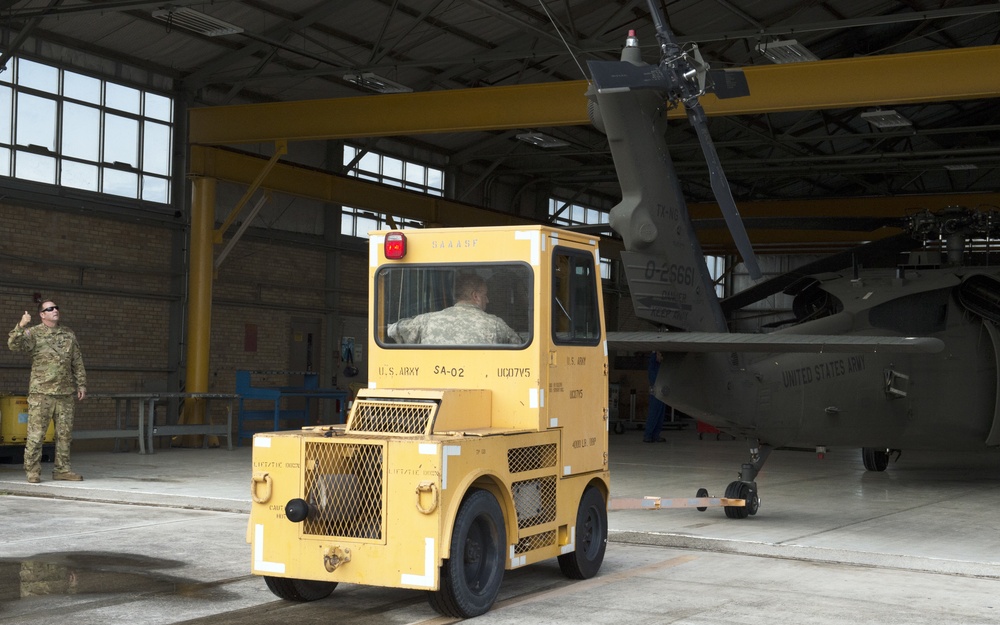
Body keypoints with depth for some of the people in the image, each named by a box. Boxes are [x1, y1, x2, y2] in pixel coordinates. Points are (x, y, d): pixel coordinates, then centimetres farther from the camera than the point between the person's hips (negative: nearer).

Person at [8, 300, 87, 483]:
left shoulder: (68, 334, 14)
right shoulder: (33, 333, 0)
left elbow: (77, 362, 16)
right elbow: (14, 345, -16)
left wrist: (81, 384, 12)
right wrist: (21, 326, -30)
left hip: (65, 392, 5)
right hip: (41, 392, -5)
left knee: (64, 433, 8)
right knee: (35, 433, -5)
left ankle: (62, 469, 17)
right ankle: (32, 471, 1)